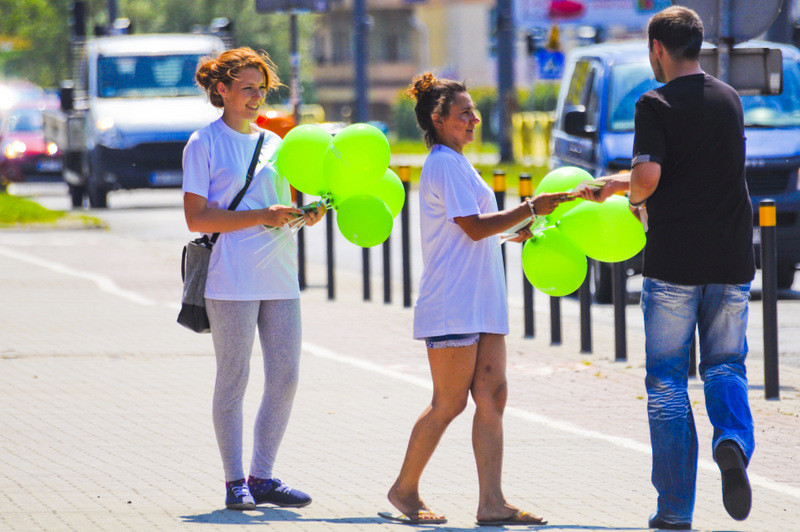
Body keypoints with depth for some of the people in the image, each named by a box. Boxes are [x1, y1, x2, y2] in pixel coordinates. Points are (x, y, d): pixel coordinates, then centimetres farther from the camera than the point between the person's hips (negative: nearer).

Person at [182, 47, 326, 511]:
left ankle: (263, 477, 12)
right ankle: (235, 481, 4)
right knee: (234, 380, -2)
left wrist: (306, 214, 0)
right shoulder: (205, 144, -2)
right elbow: (196, 217, -9)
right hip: (232, 279, -6)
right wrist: (262, 216, -17)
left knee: (286, 378, 3)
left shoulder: (273, 144, 17)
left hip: (280, 279, 6)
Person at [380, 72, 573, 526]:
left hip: (482, 303, 10)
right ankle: (405, 490, 11)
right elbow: (474, 227, -19)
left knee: (492, 397, 1)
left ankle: (492, 503, -3)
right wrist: (530, 208, -16)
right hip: (452, 305, -10)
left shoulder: (455, 163, 20)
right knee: (449, 402, -4)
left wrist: (514, 229, 18)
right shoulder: (446, 165, -11)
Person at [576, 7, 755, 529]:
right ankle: (734, 440, -17)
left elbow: (648, 175, -21)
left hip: (673, 261, -4)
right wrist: (615, 183, 25)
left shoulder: (656, 105, -8)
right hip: (731, 259, 4)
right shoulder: (729, 100, 10)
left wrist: (636, 199, 2)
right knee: (725, 365, 15)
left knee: (668, 381, 6)